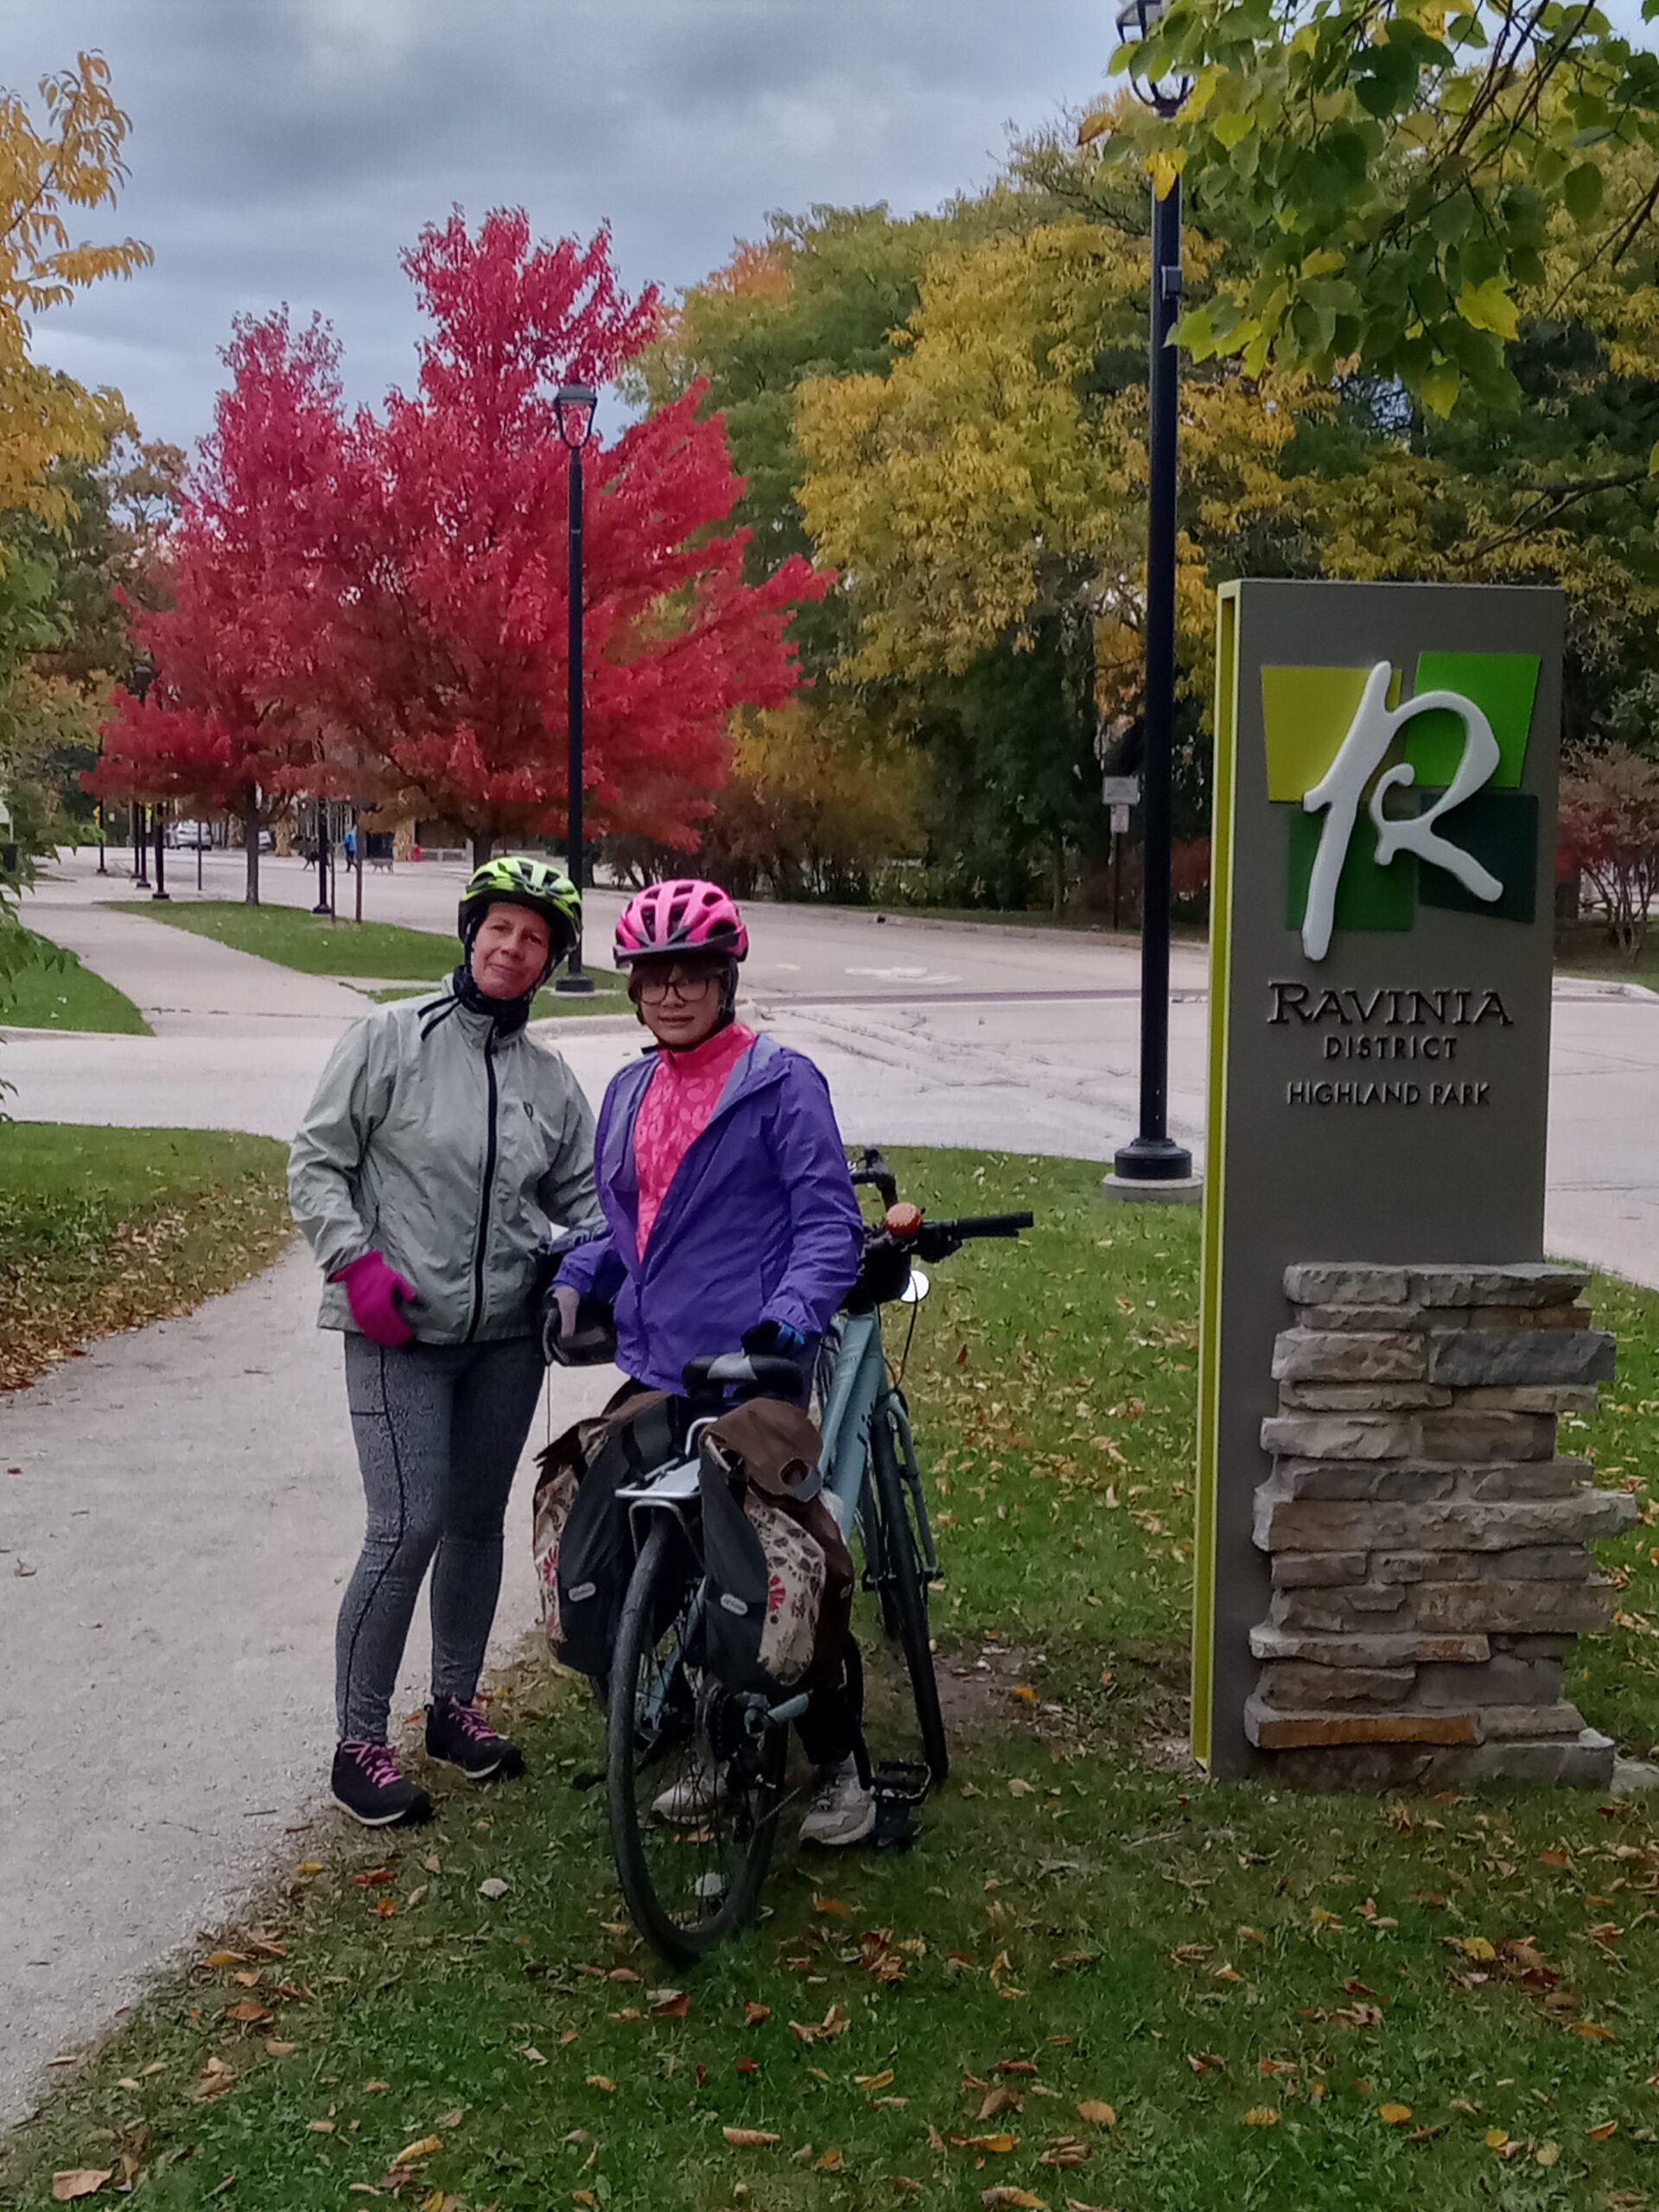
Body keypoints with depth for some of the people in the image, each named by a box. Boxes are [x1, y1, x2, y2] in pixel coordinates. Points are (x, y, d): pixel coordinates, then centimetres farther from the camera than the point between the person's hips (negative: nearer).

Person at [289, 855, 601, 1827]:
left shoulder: (550, 1077, 8)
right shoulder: (392, 1038, -5)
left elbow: (580, 1193, 16)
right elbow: (316, 1161, -4)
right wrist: (356, 1262, -15)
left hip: (507, 1335, 5)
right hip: (401, 1332, -5)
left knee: (478, 1522, 14)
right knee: (408, 1528, -11)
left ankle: (456, 1704, 33)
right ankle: (360, 1743, 4)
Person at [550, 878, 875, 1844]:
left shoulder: (780, 1082, -6)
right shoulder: (630, 1092, 14)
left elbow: (830, 1221, -11)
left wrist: (793, 1311, -27)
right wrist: (575, 1279, 4)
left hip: (752, 1374, -6)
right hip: (654, 1370, 7)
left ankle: (840, 1769, 16)